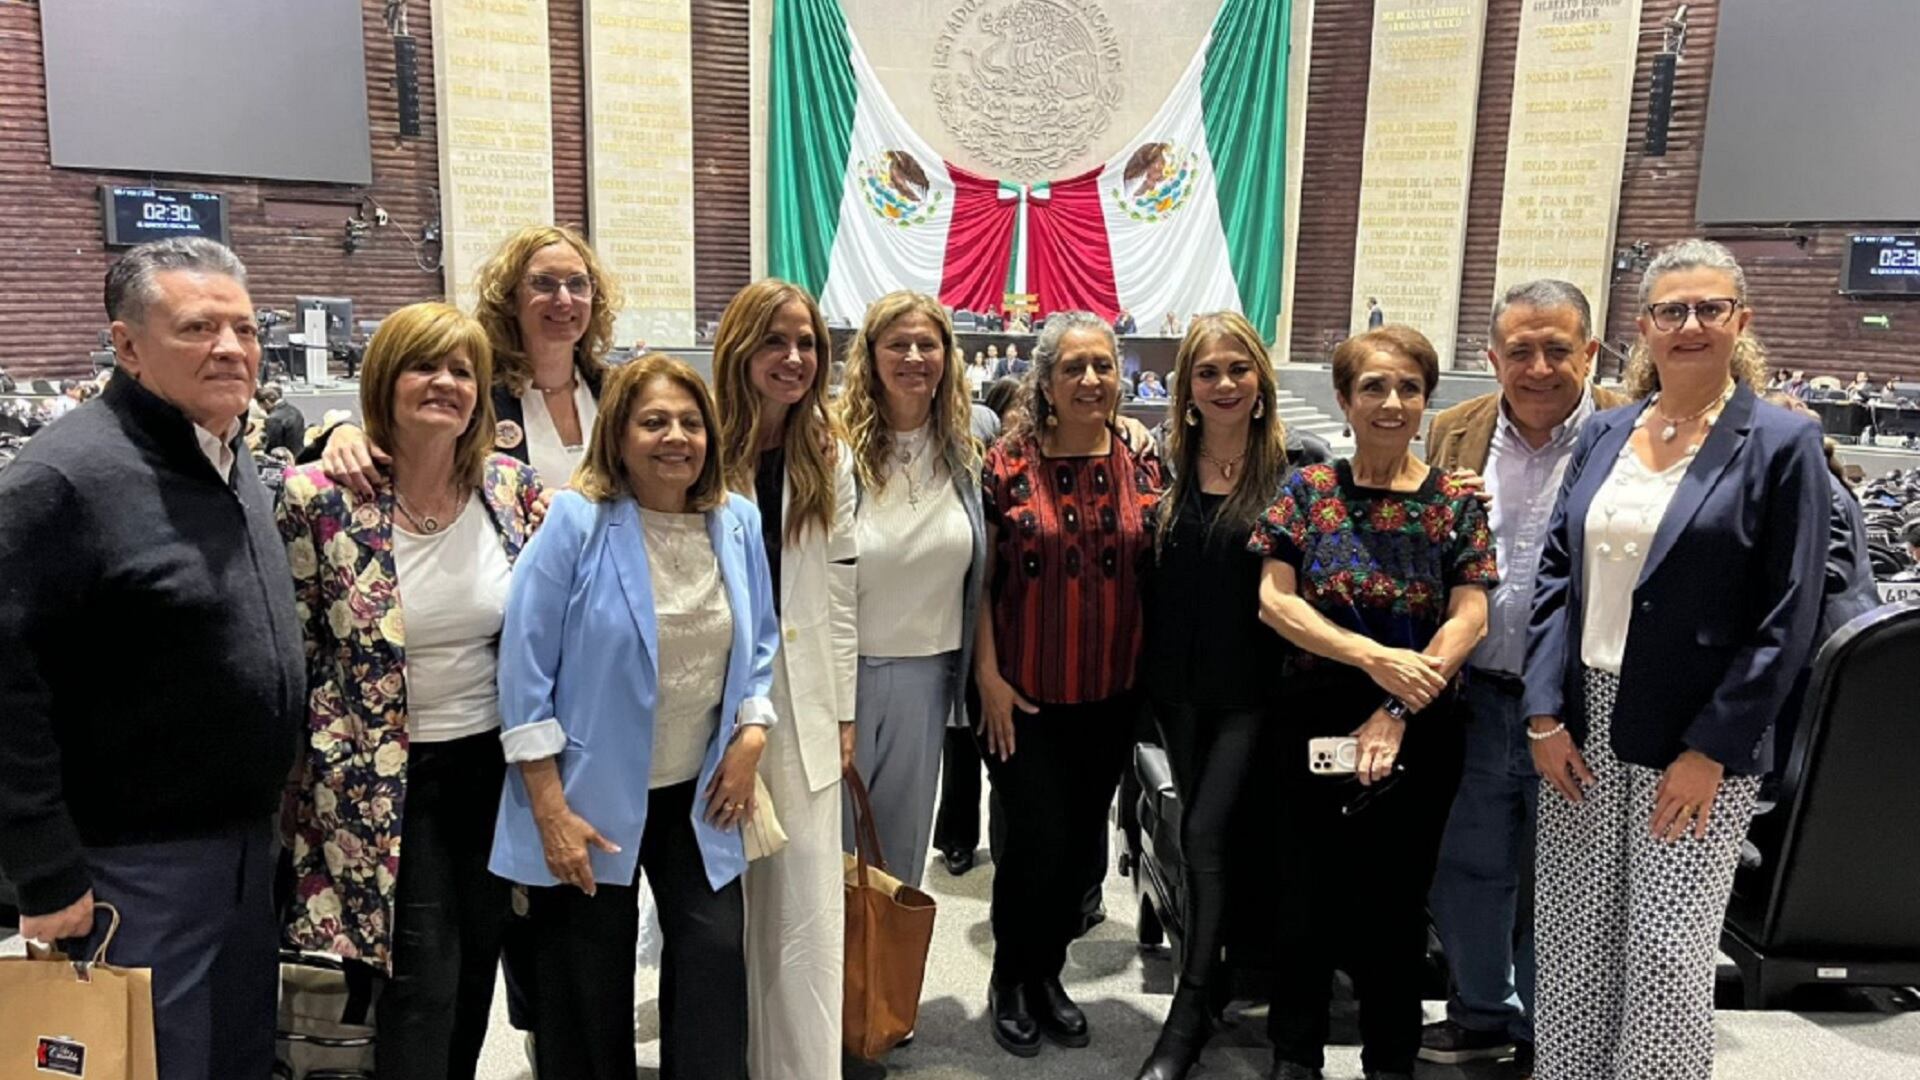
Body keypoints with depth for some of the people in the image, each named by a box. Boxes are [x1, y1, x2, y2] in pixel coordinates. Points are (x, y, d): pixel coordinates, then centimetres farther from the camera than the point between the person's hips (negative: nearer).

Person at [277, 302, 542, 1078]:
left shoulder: (514, 489, -2)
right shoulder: (321, 499, -13)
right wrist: (303, 787, -3)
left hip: (494, 762, 4)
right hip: (384, 780, -4)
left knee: (478, 964, 16)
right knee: (424, 977, -2)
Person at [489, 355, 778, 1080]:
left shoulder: (738, 521, 0)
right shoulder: (575, 522, -15)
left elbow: (758, 645, 11)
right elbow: (525, 668, -15)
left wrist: (750, 737, -4)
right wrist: (551, 811, -15)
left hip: (698, 792, 4)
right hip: (590, 797, -3)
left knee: (716, 958, 5)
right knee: (590, 992, 12)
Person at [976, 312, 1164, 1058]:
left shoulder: (1141, 469, 1)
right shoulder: (1008, 465, -8)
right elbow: (979, 580, -5)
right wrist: (988, 674, -10)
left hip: (1111, 696, 4)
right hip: (1026, 695, -3)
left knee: (1083, 845, 12)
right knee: (1039, 840, -2)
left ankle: (1047, 974, 34)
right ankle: (1008, 980, 24)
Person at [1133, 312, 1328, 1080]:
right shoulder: (1166, 468, 3)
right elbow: (1145, 573, 6)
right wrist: (1144, 671, -2)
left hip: (1254, 688, -4)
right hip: (1178, 685, 4)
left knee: (1208, 836, -7)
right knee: (1209, 834, 15)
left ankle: (1189, 1016, 3)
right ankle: (1227, 968, 33)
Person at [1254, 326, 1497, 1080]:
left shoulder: (1456, 502, 0)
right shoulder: (1307, 490, 0)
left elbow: (1470, 617, -7)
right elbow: (1274, 600, -7)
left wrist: (1398, 712, -17)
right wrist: (1374, 657, -19)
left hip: (1420, 733, 0)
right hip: (1314, 719, 0)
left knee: (1395, 901, 13)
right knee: (1307, 895, 10)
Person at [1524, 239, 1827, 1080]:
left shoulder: (1781, 444, -5)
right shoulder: (1603, 434, 7)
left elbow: (1786, 622, -8)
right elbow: (1556, 575, 7)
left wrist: (1710, 751, -12)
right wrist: (1545, 714, -1)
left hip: (1697, 743, -4)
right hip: (1581, 726, 4)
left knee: (1666, 955, 1)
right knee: (1571, 942, 11)